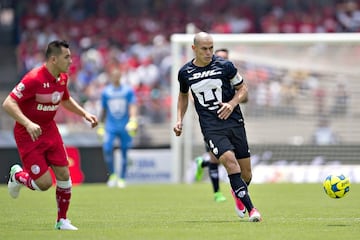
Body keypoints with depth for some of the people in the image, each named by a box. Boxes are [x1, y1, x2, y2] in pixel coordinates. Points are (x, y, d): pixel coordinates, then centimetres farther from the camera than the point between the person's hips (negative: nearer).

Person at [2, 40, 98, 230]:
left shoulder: (62, 78, 1)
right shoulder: (34, 79, -25)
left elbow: (66, 100, 23)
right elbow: (8, 103, -28)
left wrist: (84, 114, 9)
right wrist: (28, 123, -40)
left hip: (49, 130, 7)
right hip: (28, 135, -7)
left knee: (64, 175, 1)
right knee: (44, 183, -10)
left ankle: (62, 220, 17)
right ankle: (18, 175, 22)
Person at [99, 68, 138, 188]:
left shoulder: (128, 90, 2)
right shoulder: (106, 92, 8)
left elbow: (133, 106, -6)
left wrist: (133, 119, -22)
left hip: (125, 127, -1)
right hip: (110, 126, 1)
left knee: (124, 153, 3)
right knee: (107, 149, -18)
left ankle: (121, 178, 14)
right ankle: (112, 175, -4)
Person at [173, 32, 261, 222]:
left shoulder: (225, 66, -2)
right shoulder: (185, 73, 4)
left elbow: (243, 89, 8)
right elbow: (183, 96, 23)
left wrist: (232, 104, -11)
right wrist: (179, 119, 12)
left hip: (233, 121, 1)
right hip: (210, 126, -1)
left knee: (246, 173, 2)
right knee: (229, 160, -25)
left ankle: (238, 192, 39)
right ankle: (251, 209, -24)